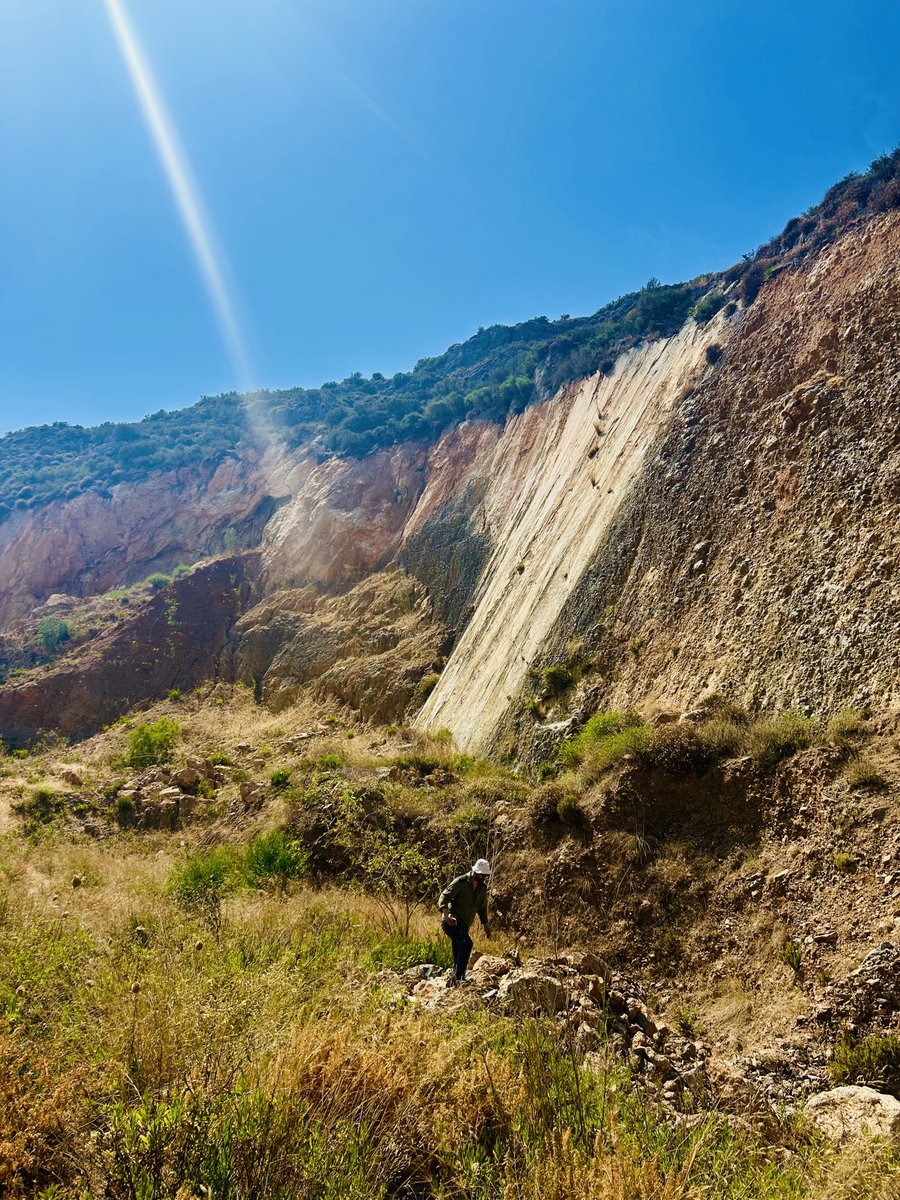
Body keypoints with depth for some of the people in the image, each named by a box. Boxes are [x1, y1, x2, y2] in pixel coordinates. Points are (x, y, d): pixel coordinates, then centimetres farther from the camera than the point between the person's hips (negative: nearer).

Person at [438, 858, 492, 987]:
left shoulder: (483, 887, 11)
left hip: (464, 925, 8)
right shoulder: (461, 882, -12)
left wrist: (485, 924, 18)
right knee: (466, 943, -26)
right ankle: (458, 976, -23)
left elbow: (482, 907, 25)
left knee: (459, 954, 4)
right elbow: (444, 896, -18)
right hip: (452, 922, -8)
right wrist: (446, 913, -34)